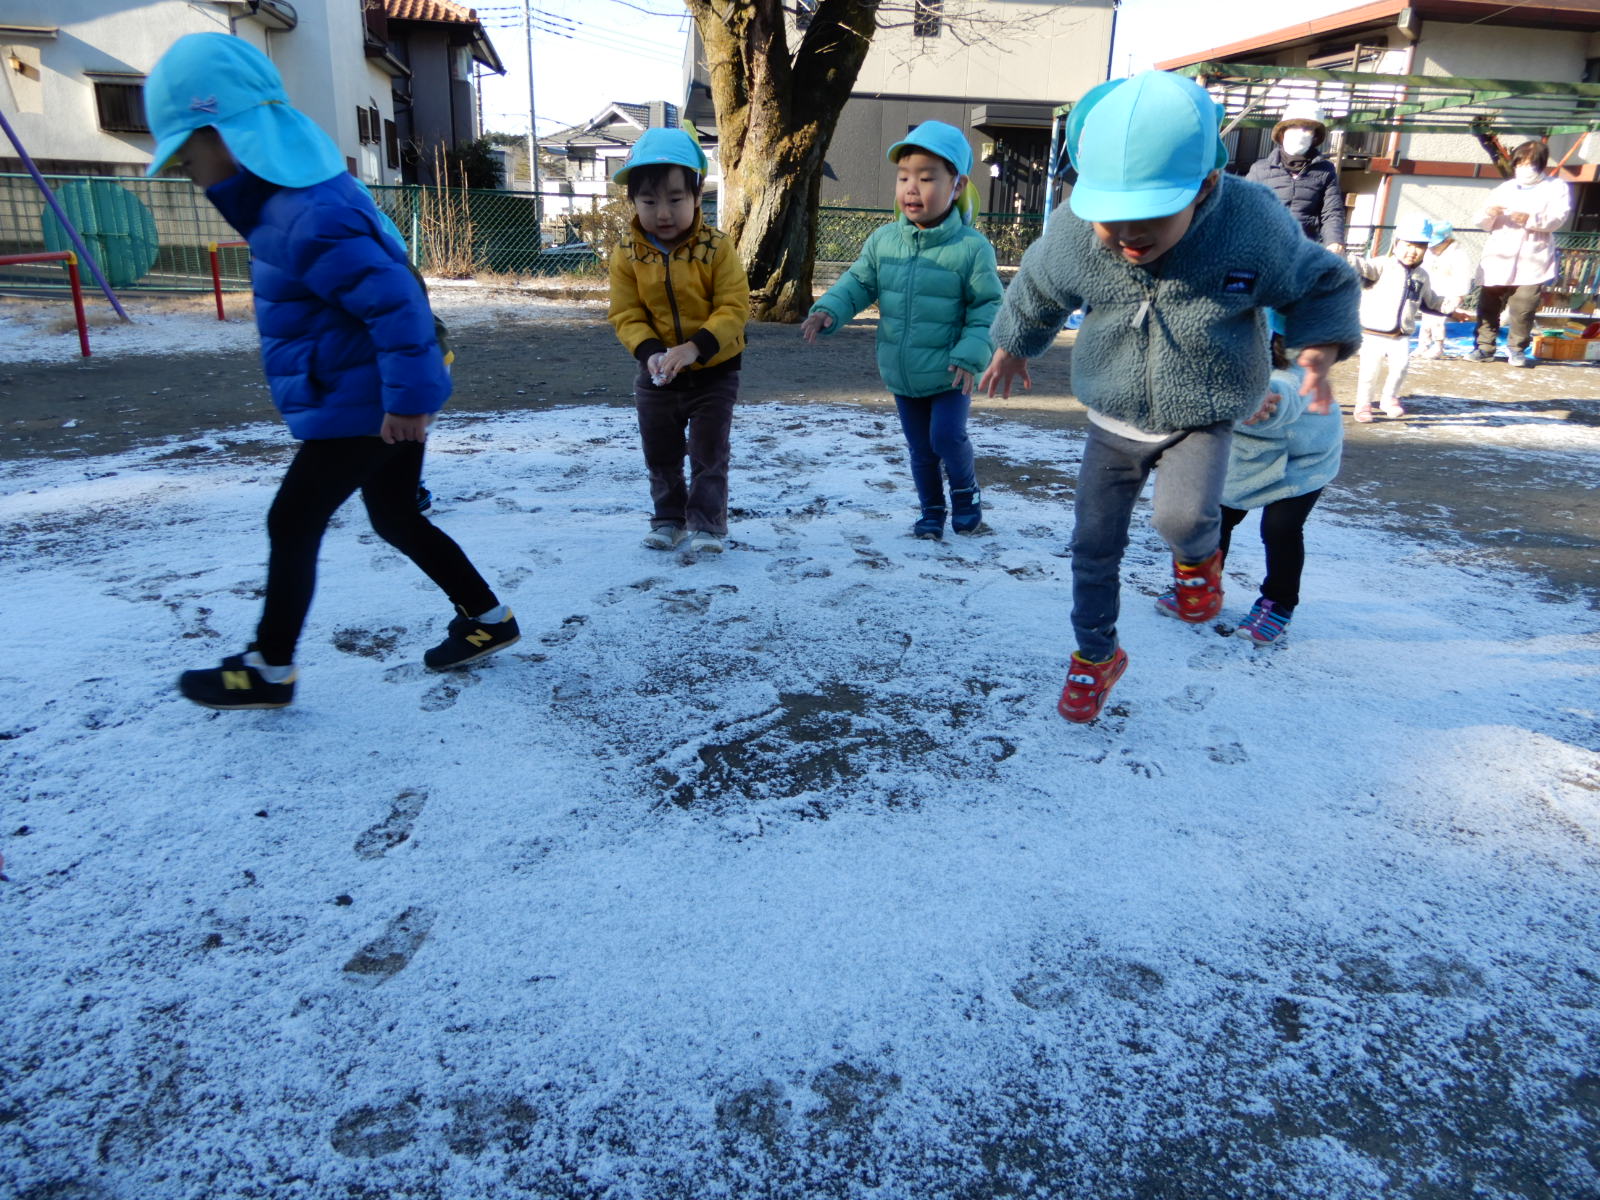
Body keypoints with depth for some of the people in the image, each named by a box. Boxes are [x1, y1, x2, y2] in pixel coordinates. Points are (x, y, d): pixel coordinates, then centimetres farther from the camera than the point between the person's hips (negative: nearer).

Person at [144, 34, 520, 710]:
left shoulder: (311, 219, -23)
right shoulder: (291, 199, 9)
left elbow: (396, 302, -28)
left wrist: (408, 395, -27)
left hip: (362, 409, -10)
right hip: (379, 403, 10)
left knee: (291, 525, 2)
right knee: (397, 519, 19)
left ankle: (267, 672, 17)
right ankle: (487, 618, 28)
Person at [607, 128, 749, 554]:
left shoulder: (716, 247, -15)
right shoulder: (627, 254, -8)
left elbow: (733, 308, -19)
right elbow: (626, 315, -7)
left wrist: (693, 348, -31)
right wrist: (650, 351, -26)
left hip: (714, 372, -3)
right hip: (657, 375, 3)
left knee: (709, 454, 3)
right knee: (660, 456, 14)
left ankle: (707, 523, 14)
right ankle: (669, 519, 30)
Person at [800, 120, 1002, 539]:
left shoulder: (971, 247, -13)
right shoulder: (883, 240, -2)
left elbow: (987, 307, -10)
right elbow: (858, 282, 5)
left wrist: (971, 355, -21)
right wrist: (828, 310, -14)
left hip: (949, 374, -4)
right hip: (902, 375, 4)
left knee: (947, 436, -16)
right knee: (920, 449, 14)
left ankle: (966, 492, 14)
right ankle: (931, 512, 33)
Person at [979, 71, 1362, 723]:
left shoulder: (1252, 226, -22)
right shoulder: (1072, 232, -18)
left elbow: (1322, 287, -2)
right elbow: (1034, 294, 7)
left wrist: (1317, 354, -19)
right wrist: (1012, 349, 22)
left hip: (1201, 419, -2)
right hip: (1112, 420, 3)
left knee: (1184, 515, -27)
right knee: (1094, 543, 7)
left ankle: (1198, 556, 13)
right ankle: (1095, 654, 30)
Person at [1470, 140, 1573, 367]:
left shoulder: (1556, 188, 10)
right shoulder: (1504, 189, 18)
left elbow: (1557, 218, -5)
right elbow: (1484, 223, 13)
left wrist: (1531, 219, -24)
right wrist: (1489, 214, -12)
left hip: (1531, 262, -3)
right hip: (1499, 260, 3)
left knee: (1523, 309, -6)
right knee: (1488, 305, 1)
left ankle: (1517, 349, 6)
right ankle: (1485, 347, 9)